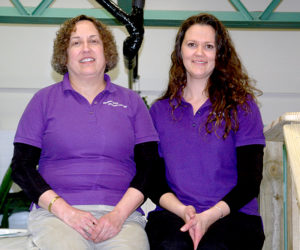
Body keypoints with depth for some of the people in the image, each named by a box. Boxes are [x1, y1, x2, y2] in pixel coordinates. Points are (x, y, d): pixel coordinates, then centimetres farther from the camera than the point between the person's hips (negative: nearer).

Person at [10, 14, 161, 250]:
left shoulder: (131, 101, 15)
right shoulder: (44, 99, 12)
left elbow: (148, 167, 8)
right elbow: (22, 167, 7)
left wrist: (120, 213, -9)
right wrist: (65, 210, -8)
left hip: (121, 214, 1)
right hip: (55, 214, -1)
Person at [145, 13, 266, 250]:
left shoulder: (243, 107, 9)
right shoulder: (160, 110, 14)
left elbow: (250, 180, 2)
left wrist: (211, 215, -15)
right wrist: (182, 211, -11)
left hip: (233, 214, -1)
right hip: (172, 214, 2)